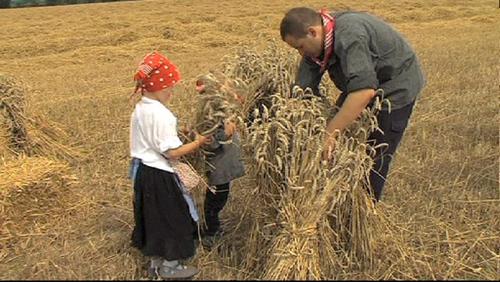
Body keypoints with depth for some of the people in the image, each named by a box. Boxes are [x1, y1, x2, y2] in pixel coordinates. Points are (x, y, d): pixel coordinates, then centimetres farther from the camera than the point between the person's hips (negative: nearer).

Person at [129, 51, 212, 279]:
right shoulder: (160, 114, -23)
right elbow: (171, 152, -22)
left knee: (153, 217, 19)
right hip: (159, 175, -9)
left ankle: (156, 263, 32)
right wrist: (198, 143, -12)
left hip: (143, 171, 9)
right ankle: (170, 266, 21)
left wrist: (175, 134, 14)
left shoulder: (140, 109, 6)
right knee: (171, 218, 7)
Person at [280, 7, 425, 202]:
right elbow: (304, 89, -12)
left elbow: (364, 91, -46)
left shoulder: (350, 36, -36)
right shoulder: (317, 42, -9)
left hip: (396, 87, -8)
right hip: (360, 84, 8)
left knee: (375, 157, -5)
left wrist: (330, 133, -47)